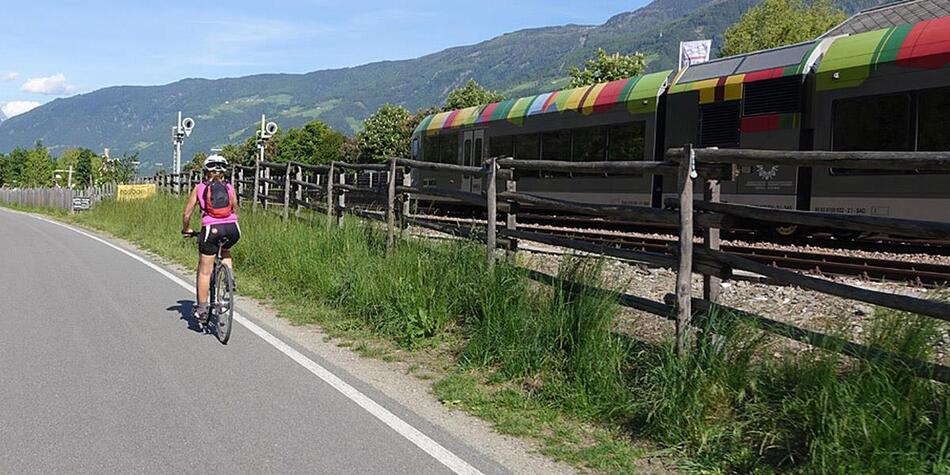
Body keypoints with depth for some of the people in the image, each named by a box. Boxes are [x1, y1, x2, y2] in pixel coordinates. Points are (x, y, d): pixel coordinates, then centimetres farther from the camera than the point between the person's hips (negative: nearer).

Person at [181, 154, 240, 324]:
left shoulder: (199, 188, 13)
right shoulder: (229, 188, 16)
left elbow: (187, 214, 13)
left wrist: (186, 229, 31)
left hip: (211, 229, -2)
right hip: (232, 228, 2)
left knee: (204, 271, 9)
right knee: (225, 251, 37)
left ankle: (202, 309, 13)